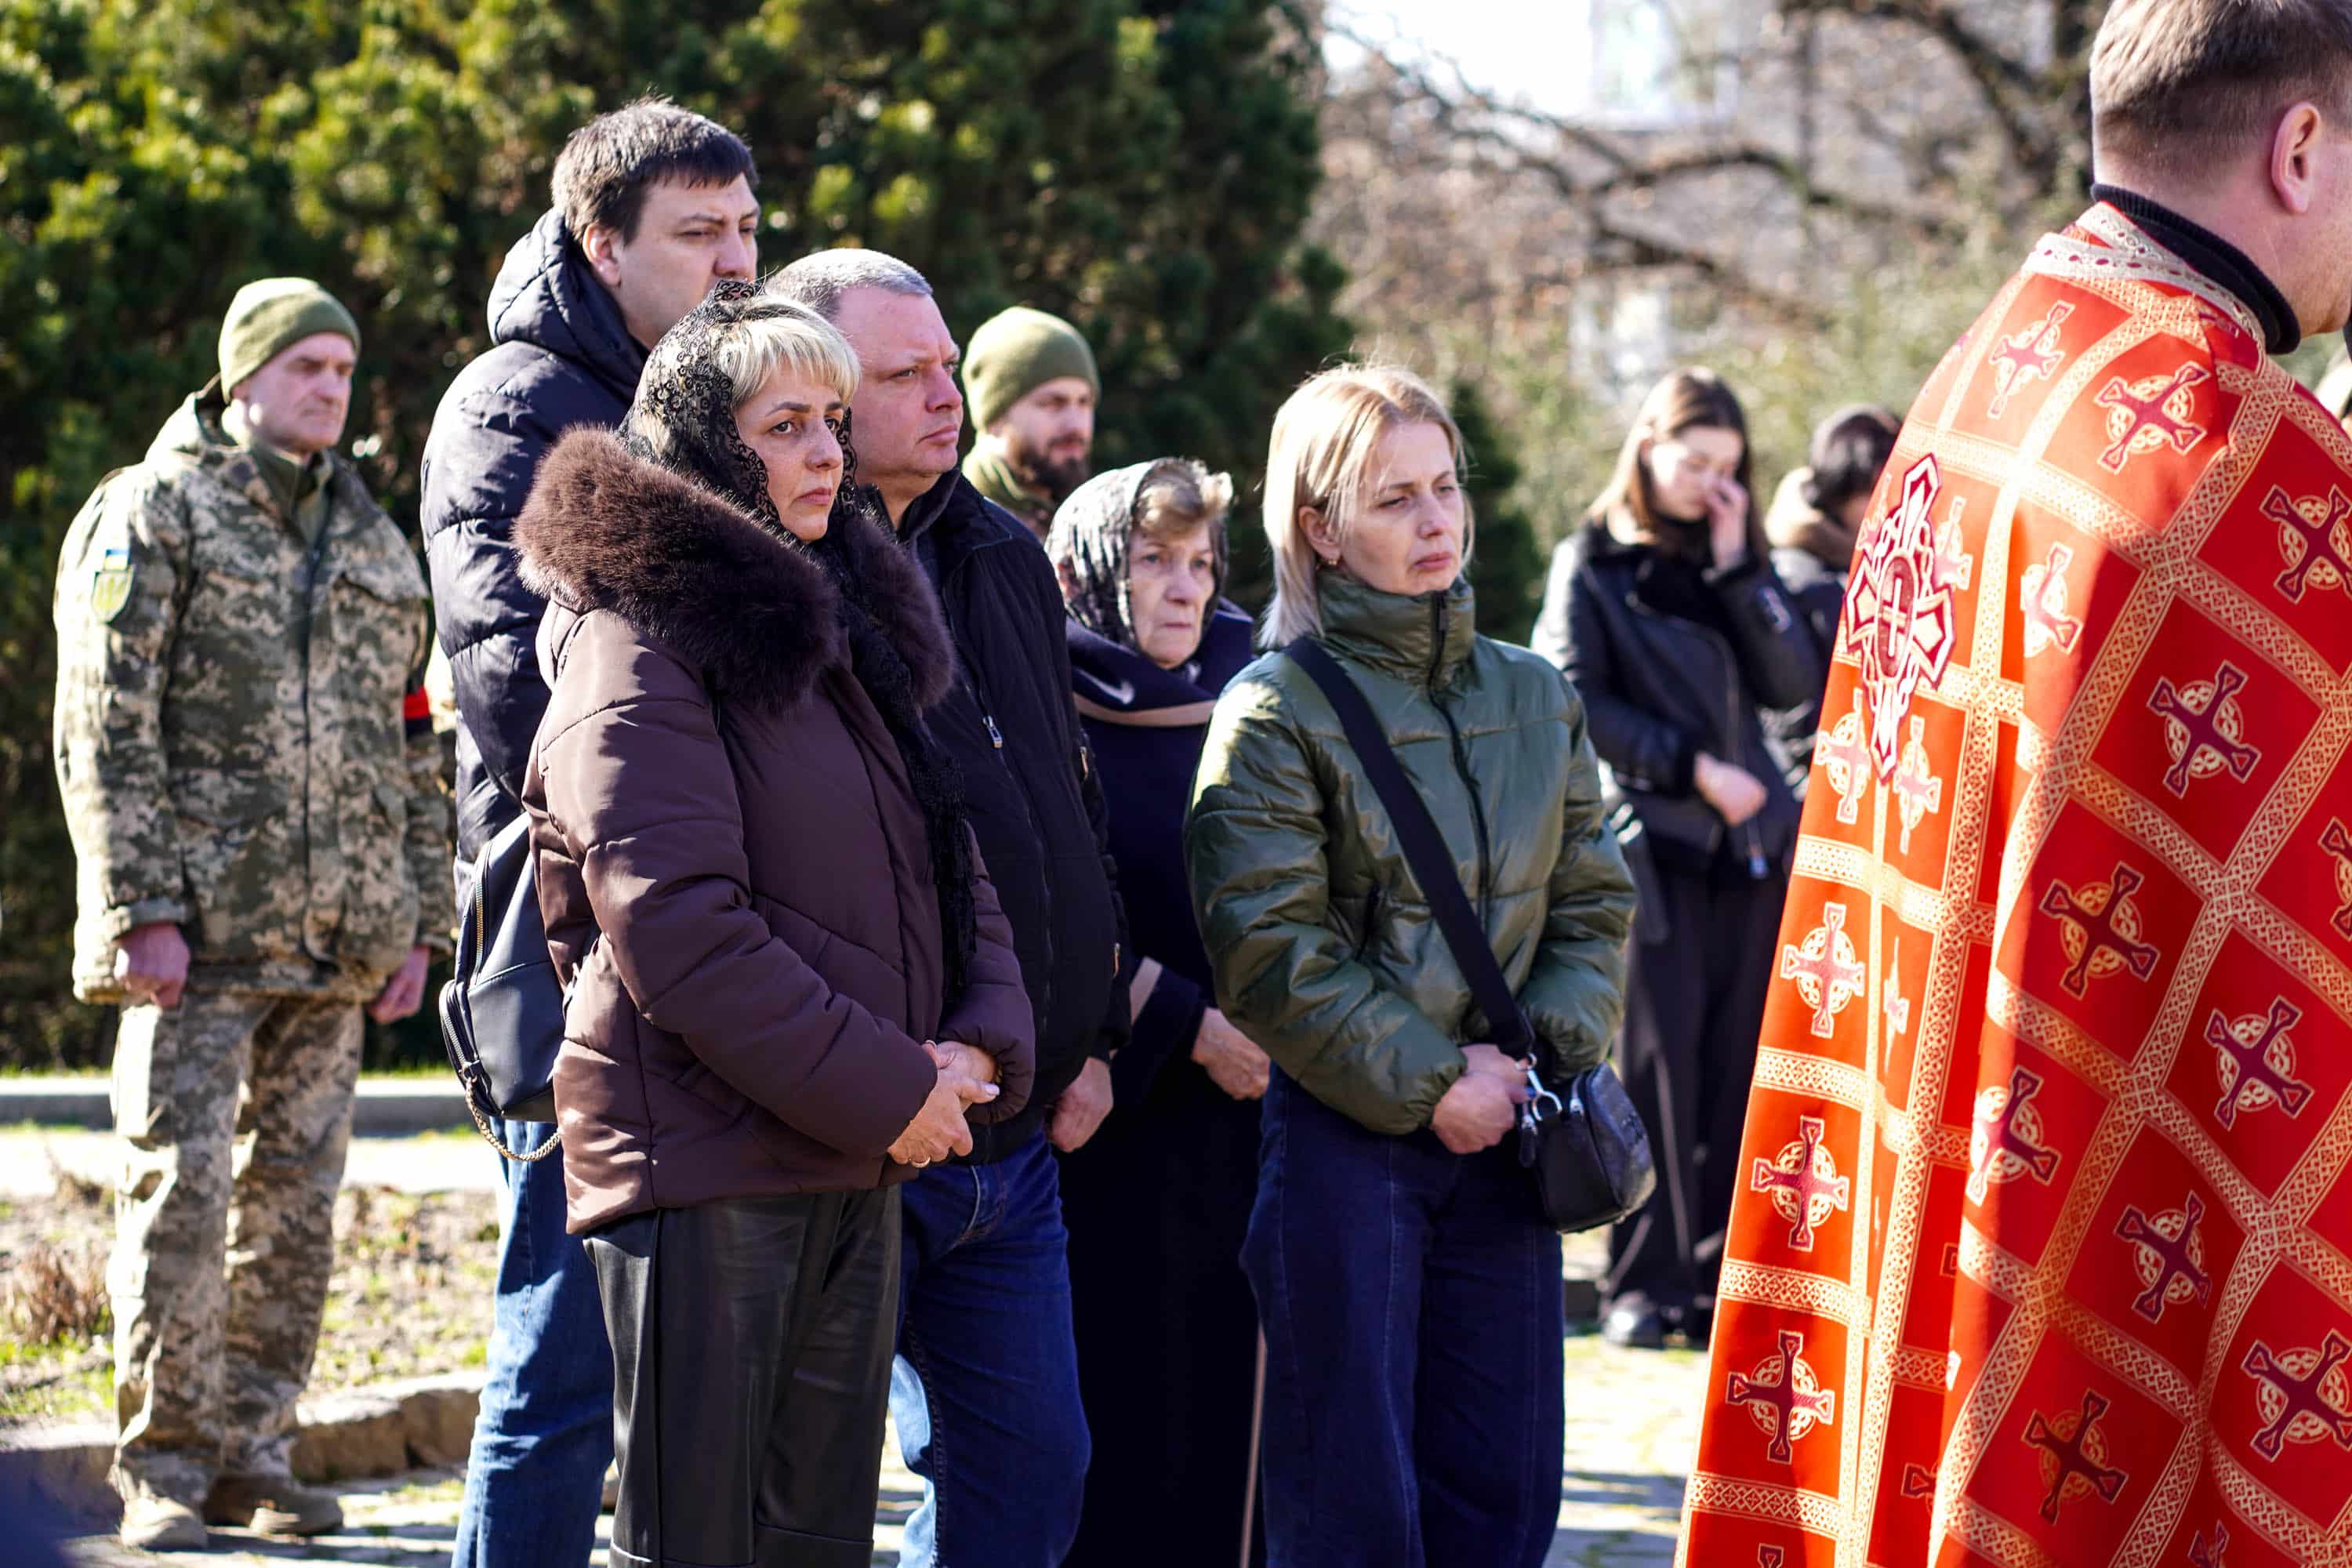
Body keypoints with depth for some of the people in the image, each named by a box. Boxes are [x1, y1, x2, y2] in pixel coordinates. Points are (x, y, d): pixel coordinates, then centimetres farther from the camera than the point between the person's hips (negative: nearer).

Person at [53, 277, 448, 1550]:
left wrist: (418, 921, 11)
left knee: (295, 1199, 6)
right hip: (199, 930, -5)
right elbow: (105, 727, -7)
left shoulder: (375, 544, 17)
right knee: (180, 1189, -7)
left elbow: (413, 750, 19)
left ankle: (254, 1452, 14)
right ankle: (163, 1466, -1)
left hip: (337, 945, 5)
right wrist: (140, 908, -15)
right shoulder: (153, 511, 0)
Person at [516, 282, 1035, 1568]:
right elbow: (671, 927, -19)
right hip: (705, 1160, -8)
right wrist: (882, 1086, -17)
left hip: (854, 1171, 8)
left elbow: (950, 871, 17)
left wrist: (981, 1042, -3)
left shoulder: (851, 631, 17)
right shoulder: (639, 640, -9)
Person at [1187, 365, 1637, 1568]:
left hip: (1500, 1135, 5)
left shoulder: (1532, 696, 10)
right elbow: (1271, 951, -12)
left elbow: (1594, 903, 13)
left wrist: (1542, 1048, -5)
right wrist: (1428, 1083, -13)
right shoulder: (1274, 712, -6)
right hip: (1344, 1136, -5)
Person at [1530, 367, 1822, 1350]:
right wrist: (1690, 765, -10)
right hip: (1653, 844, -4)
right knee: (1659, 1065, -7)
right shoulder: (1592, 565, 4)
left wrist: (1737, 568, -4)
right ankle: (1645, 1283, -3)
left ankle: (1722, 1275, 7)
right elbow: (1577, 701, -4)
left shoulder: (1735, 562, 16)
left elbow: (1795, 684, 4)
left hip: (1753, 845, 4)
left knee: (1740, 1067, 2)